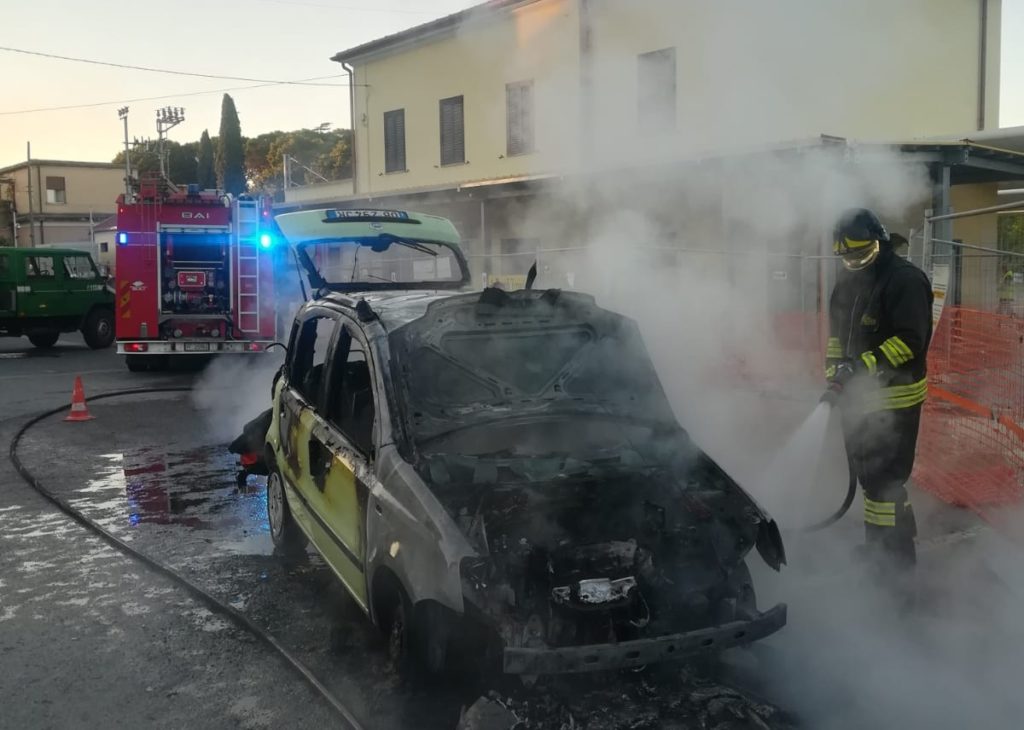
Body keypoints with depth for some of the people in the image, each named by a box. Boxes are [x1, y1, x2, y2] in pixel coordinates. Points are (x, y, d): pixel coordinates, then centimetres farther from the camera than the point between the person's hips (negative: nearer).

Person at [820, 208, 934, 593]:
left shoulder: (906, 279, -14)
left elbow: (911, 341, -22)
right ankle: (878, 542, 33)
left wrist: (862, 367, -27)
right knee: (866, 473, 17)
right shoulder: (847, 282, 11)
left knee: (884, 481, -9)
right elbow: (837, 333, 18)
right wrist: (835, 375, 6)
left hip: (894, 398, -8)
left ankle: (897, 564, 0)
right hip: (857, 395, 8)